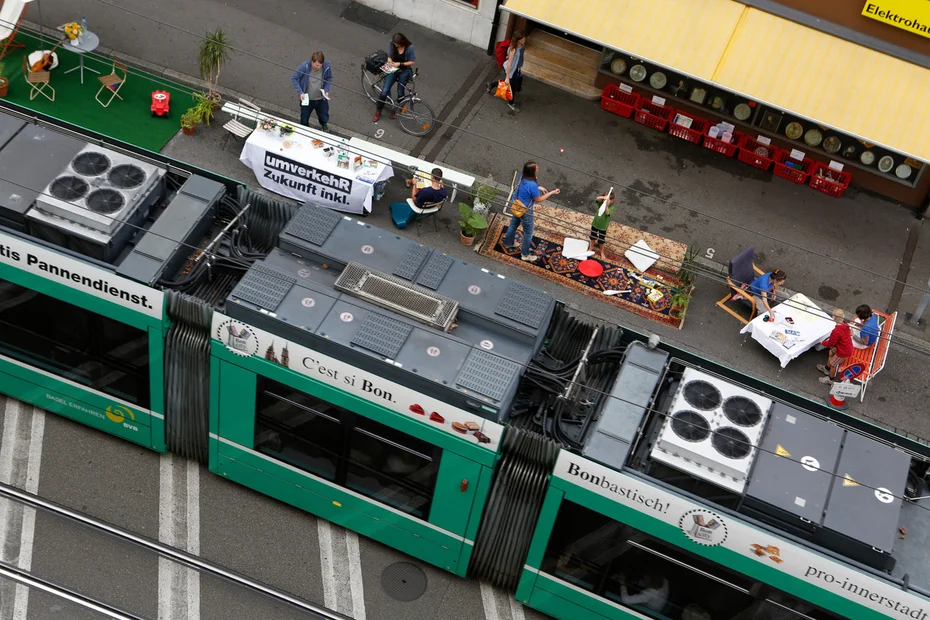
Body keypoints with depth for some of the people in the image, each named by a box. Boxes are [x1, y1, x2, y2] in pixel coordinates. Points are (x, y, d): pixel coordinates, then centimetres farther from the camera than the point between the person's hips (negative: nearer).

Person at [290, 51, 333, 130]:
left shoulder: (326, 66, -23)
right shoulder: (304, 67, -29)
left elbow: (329, 78, -1)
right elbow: (294, 78, -15)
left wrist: (326, 90, -15)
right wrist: (300, 92, -22)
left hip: (321, 98, 1)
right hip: (307, 99, -1)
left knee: (324, 117, 24)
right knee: (304, 119, 19)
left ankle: (324, 124, 61)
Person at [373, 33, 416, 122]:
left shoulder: (410, 48, -20)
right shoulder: (392, 44, -10)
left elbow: (413, 62, -11)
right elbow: (389, 56, 5)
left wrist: (400, 64, -20)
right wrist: (389, 61, -18)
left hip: (405, 70, -2)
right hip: (393, 69, 2)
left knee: (400, 93, -13)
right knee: (384, 91, -11)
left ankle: (396, 109, 17)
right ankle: (378, 111, 8)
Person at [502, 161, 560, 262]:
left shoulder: (522, 177, -14)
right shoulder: (532, 185, -38)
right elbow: (538, 199, -21)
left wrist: (539, 188, 2)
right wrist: (551, 192, -14)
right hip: (525, 211, -8)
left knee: (513, 224, 32)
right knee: (528, 233, 15)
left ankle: (508, 243, 55)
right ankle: (525, 254, 33)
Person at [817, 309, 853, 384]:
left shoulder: (836, 331, -39)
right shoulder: (845, 324, -13)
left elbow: (830, 343, -22)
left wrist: (823, 343, -2)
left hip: (843, 352, -8)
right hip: (847, 346, 8)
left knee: (833, 364, 16)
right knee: (831, 352, 31)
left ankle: (831, 379, 42)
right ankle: (827, 369, 56)